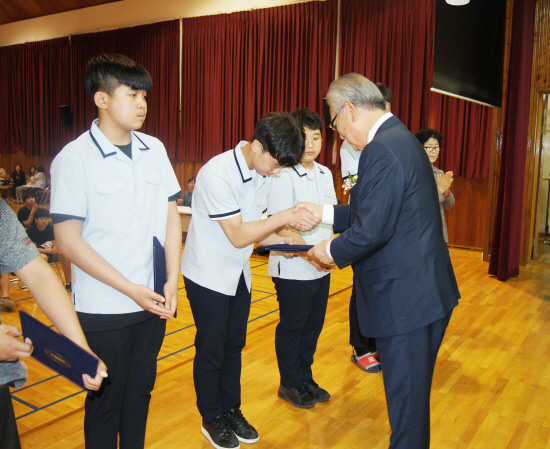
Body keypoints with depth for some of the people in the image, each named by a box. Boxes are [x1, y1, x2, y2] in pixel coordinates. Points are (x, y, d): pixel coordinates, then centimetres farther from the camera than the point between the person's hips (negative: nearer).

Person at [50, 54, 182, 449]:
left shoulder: (154, 149, 4)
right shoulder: (75, 159, -11)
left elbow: (171, 216, 7)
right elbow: (68, 240, -13)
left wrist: (172, 282, -3)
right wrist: (130, 290, -15)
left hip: (154, 302, 5)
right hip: (103, 309, -4)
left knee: (140, 391, 19)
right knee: (106, 400, 12)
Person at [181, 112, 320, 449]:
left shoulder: (262, 173, -1)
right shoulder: (217, 174, -26)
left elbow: (255, 226, 5)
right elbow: (238, 235, -25)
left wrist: (282, 240, -12)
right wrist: (285, 217, -25)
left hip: (239, 274, 7)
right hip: (209, 276, -7)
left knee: (234, 345, 17)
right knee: (211, 350, 8)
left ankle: (231, 411, 36)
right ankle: (213, 419, 29)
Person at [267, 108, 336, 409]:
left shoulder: (325, 174, 8)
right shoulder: (283, 177, -15)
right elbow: (281, 226, -19)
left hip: (321, 268, 7)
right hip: (292, 269, -7)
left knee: (313, 325, 17)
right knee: (291, 327, 9)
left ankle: (305, 379, 36)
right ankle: (289, 384, 28)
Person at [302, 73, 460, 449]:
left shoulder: (382, 150, -21)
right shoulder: (402, 139, 12)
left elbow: (372, 230, -24)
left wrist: (331, 251, -6)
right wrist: (325, 212, 17)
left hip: (405, 302, -10)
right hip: (426, 294, 10)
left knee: (406, 403, 7)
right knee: (413, 395, 25)